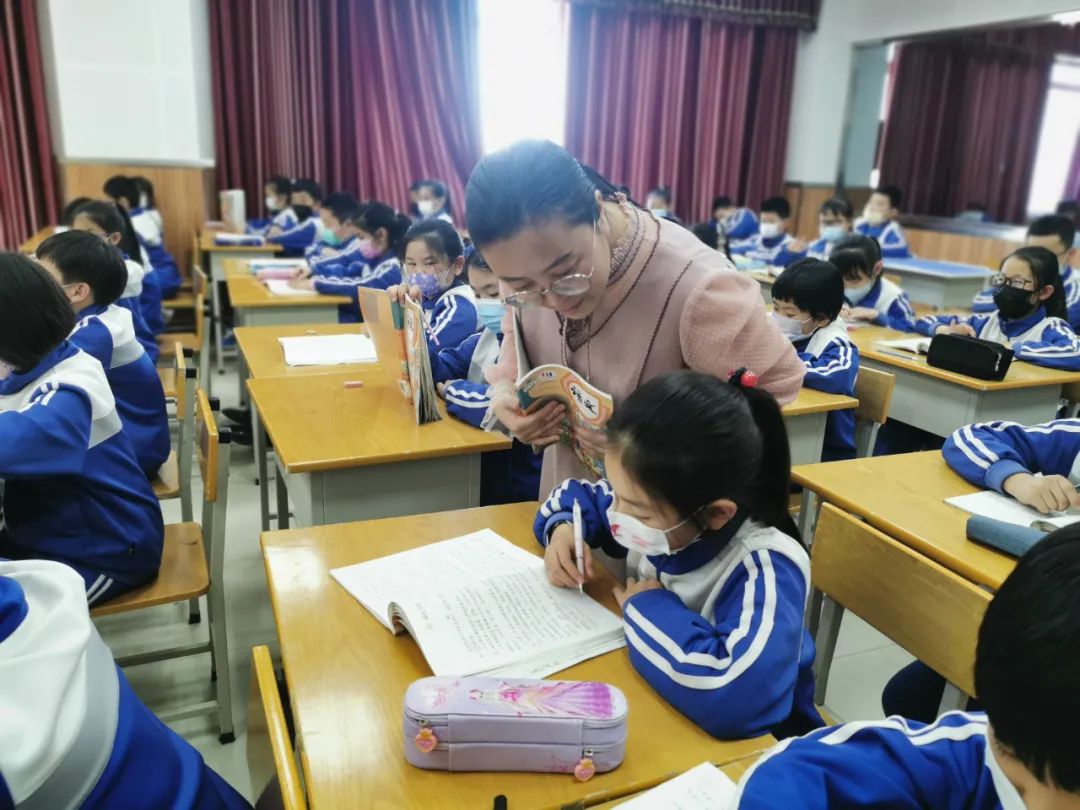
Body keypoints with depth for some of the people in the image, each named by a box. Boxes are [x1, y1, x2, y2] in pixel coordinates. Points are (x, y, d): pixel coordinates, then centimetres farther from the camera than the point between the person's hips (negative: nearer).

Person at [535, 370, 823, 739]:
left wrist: (647, 608, -28)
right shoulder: (657, 510, -10)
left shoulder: (764, 568, -28)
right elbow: (576, 496, 7)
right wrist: (562, 529, -13)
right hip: (652, 705, 5)